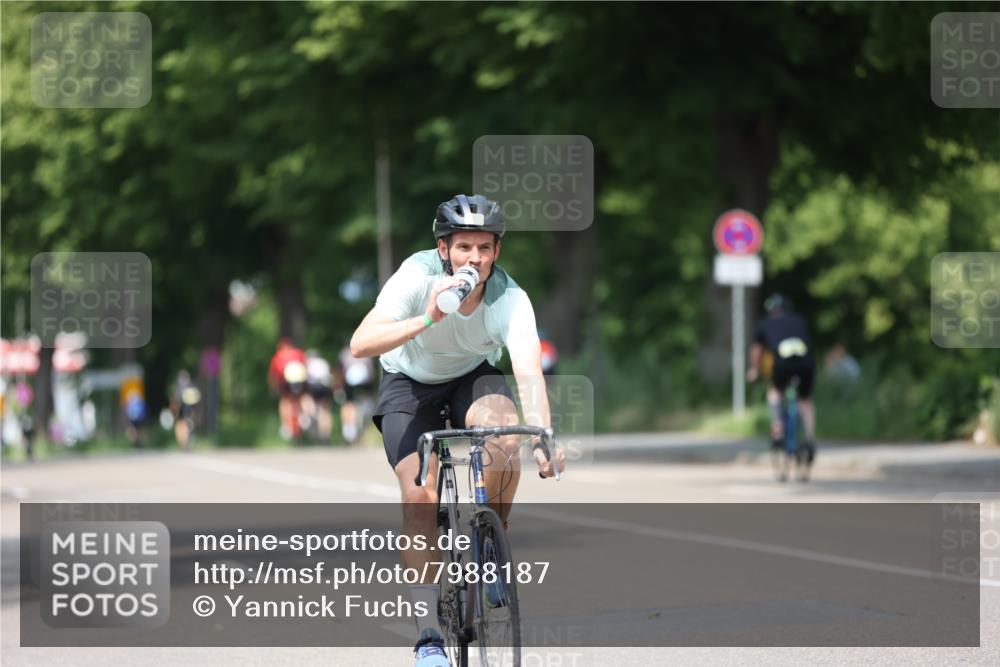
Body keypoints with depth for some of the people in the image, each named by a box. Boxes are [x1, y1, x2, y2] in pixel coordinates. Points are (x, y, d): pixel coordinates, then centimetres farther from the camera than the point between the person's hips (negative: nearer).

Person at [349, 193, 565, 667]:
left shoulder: (510, 299, -27)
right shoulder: (417, 277, -30)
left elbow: (528, 371, -40)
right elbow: (361, 344, -40)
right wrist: (428, 319, -54)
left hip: (474, 376, 1)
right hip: (410, 382, -1)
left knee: (505, 432, -33)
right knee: (419, 496, -19)